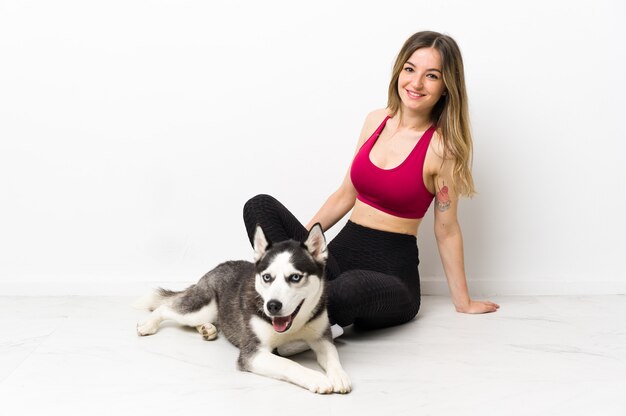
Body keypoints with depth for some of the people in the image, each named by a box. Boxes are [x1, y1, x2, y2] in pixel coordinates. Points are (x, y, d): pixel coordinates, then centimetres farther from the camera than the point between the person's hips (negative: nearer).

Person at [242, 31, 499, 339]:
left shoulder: (442, 146, -10)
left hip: (393, 269, -6)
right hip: (342, 249, 6)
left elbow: (446, 230, -2)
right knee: (259, 206, -14)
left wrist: (463, 302, 4)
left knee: (353, 286, -41)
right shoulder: (376, 120, 7)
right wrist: (297, 240, 12)